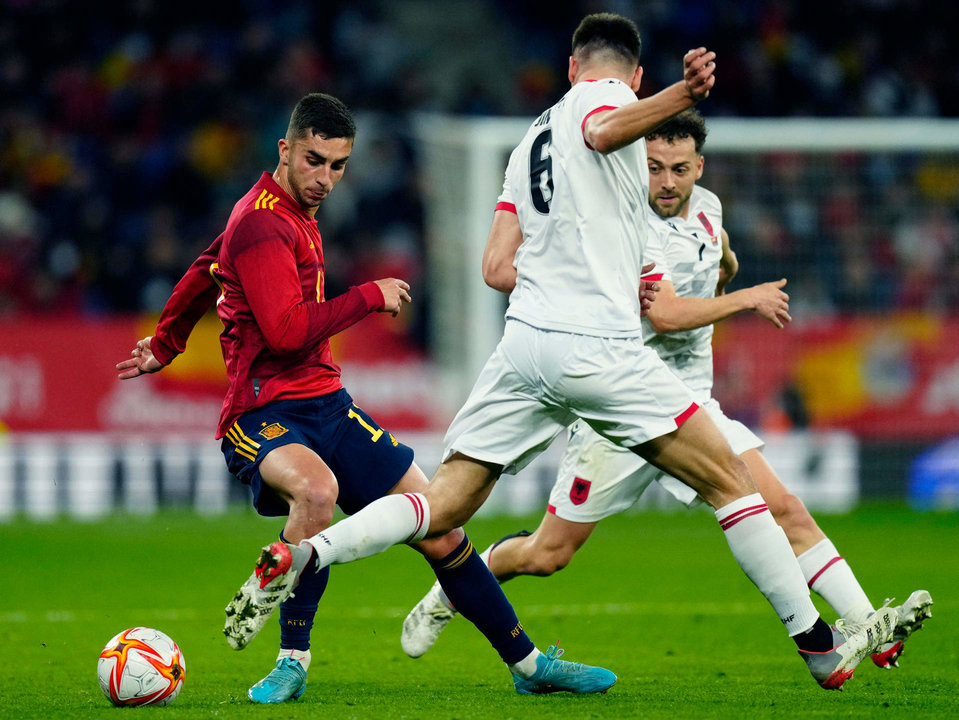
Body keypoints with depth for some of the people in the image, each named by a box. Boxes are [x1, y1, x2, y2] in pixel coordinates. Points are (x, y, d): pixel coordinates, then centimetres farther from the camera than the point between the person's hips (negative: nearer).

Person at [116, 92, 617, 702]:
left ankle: (529, 663, 18)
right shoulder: (261, 222, -15)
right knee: (316, 490, -40)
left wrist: (165, 346, 44)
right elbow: (287, 332, -24)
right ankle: (293, 663, -23)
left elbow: (208, 270, 31)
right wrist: (369, 298, -12)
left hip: (327, 404, 9)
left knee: (439, 528, 5)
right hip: (264, 416, -9)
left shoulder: (294, 213, 15)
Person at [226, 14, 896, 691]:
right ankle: (821, 647, 3)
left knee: (443, 507, 7)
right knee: (731, 480, 3)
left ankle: (304, 554, -13)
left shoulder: (533, 136, 23)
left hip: (524, 341, 6)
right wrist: (684, 94, -42)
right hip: (601, 349, -6)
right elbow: (603, 130, -25)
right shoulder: (607, 97, 3)